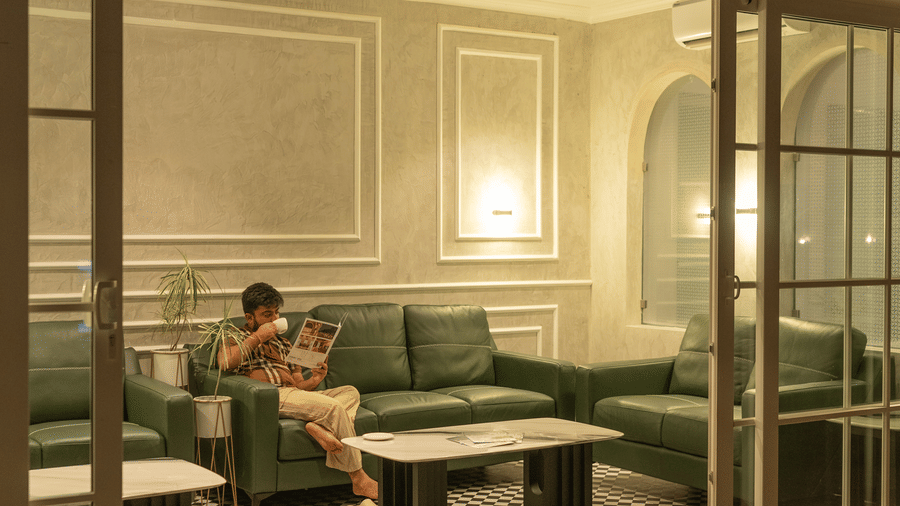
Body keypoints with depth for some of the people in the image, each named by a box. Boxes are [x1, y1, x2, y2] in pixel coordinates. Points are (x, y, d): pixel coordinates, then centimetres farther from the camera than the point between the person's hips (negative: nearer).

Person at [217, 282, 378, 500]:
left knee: (350, 392, -7)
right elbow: (224, 363, -14)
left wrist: (315, 380, 2)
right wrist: (257, 338, -8)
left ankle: (320, 426, -35)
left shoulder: (282, 343, 31)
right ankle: (359, 480, -21)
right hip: (271, 397, -8)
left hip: (294, 393, 8)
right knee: (334, 407, -25)